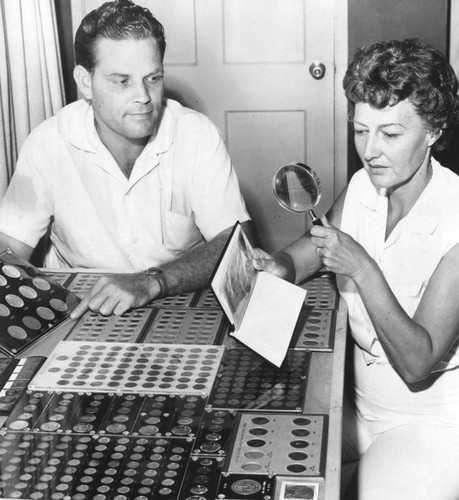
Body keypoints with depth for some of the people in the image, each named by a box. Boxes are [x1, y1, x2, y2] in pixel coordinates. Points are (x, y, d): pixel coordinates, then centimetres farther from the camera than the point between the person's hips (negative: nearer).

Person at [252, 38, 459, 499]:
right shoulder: (362, 187, -5)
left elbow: (417, 363, -24)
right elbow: (306, 254, 7)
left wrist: (363, 270, -32)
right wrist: (278, 267, -16)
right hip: (358, 403, 6)